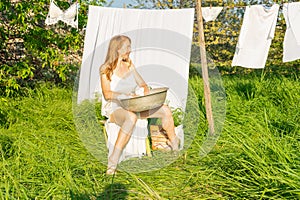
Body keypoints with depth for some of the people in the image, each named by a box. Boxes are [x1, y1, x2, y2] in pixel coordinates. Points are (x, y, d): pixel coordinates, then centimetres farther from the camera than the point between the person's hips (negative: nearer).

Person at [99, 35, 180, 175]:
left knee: (165, 110, -11)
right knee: (131, 118, -42)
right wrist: (125, 95, -33)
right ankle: (113, 162, -39)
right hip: (114, 107, -6)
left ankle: (175, 147, 8)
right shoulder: (106, 69, -7)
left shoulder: (129, 65, 12)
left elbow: (142, 84, 14)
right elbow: (107, 94, -16)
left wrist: (146, 90, -10)